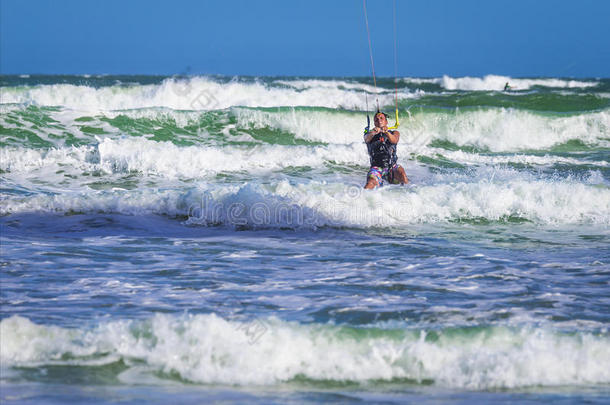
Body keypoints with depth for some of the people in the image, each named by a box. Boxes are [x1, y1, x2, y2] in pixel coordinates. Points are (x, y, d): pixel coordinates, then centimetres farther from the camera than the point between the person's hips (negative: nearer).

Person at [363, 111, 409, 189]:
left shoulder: (394, 133, 16)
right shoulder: (370, 134, 15)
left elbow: (394, 140, -9)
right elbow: (367, 139, -10)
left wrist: (386, 132, -32)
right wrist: (373, 133, -35)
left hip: (392, 166, 1)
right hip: (376, 167, -1)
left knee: (401, 174, -31)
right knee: (370, 184, -29)